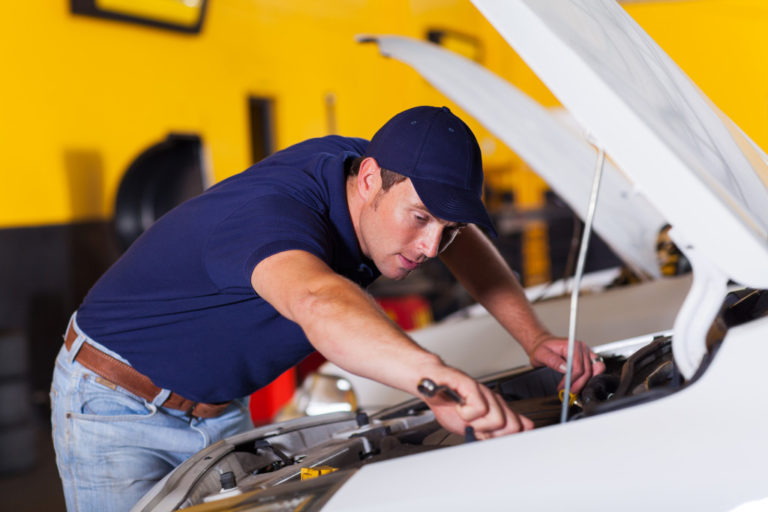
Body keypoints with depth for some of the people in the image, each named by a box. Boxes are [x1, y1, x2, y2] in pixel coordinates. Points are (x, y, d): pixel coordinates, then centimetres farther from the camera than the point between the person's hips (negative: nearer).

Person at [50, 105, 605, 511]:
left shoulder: (354, 162, -12)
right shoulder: (273, 212, -38)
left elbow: (466, 241, 5)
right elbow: (319, 305, -63)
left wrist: (534, 337, -7)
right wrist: (438, 377, -79)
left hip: (221, 409, 7)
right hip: (113, 406, -7)